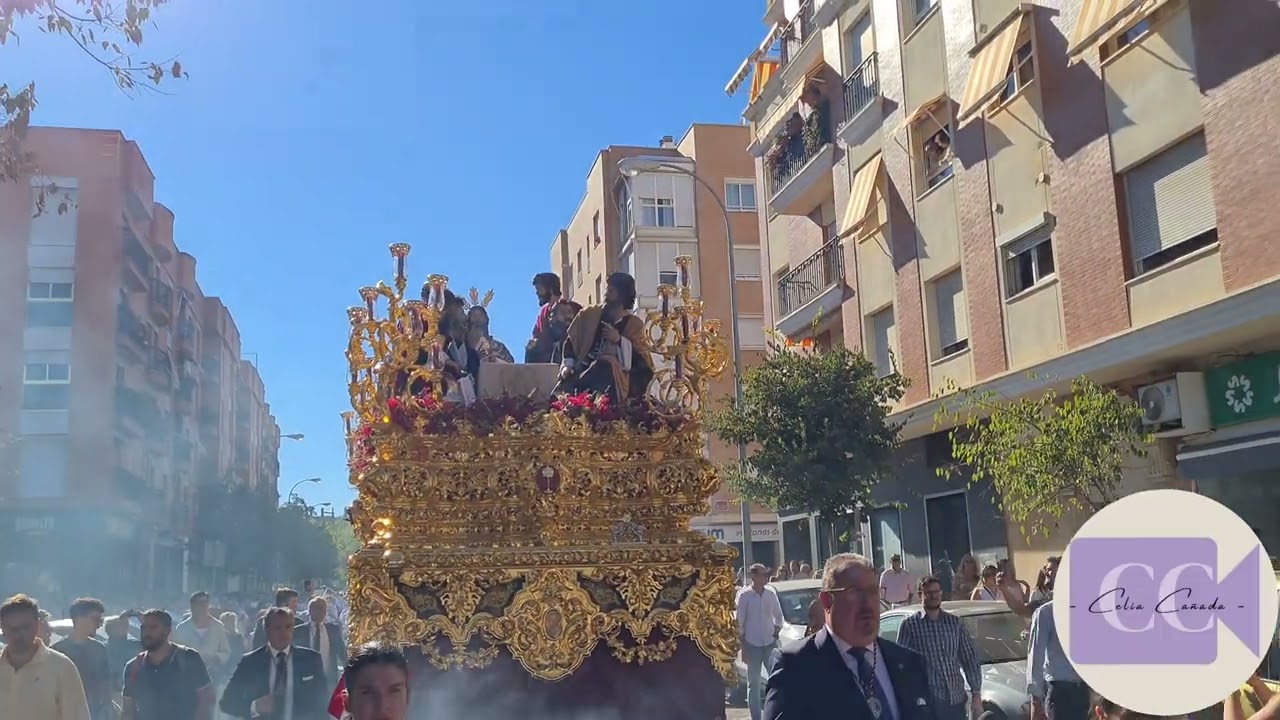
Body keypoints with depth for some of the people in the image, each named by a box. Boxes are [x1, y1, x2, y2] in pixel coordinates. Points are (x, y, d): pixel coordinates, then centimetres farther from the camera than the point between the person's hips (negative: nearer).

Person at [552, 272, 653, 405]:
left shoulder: (634, 324, 9)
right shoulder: (588, 314, 15)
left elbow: (642, 360, 0)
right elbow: (570, 341, 14)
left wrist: (620, 340, -11)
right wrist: (567, 365, -4)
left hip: (614, 377, -1)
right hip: (583, 370, 2)